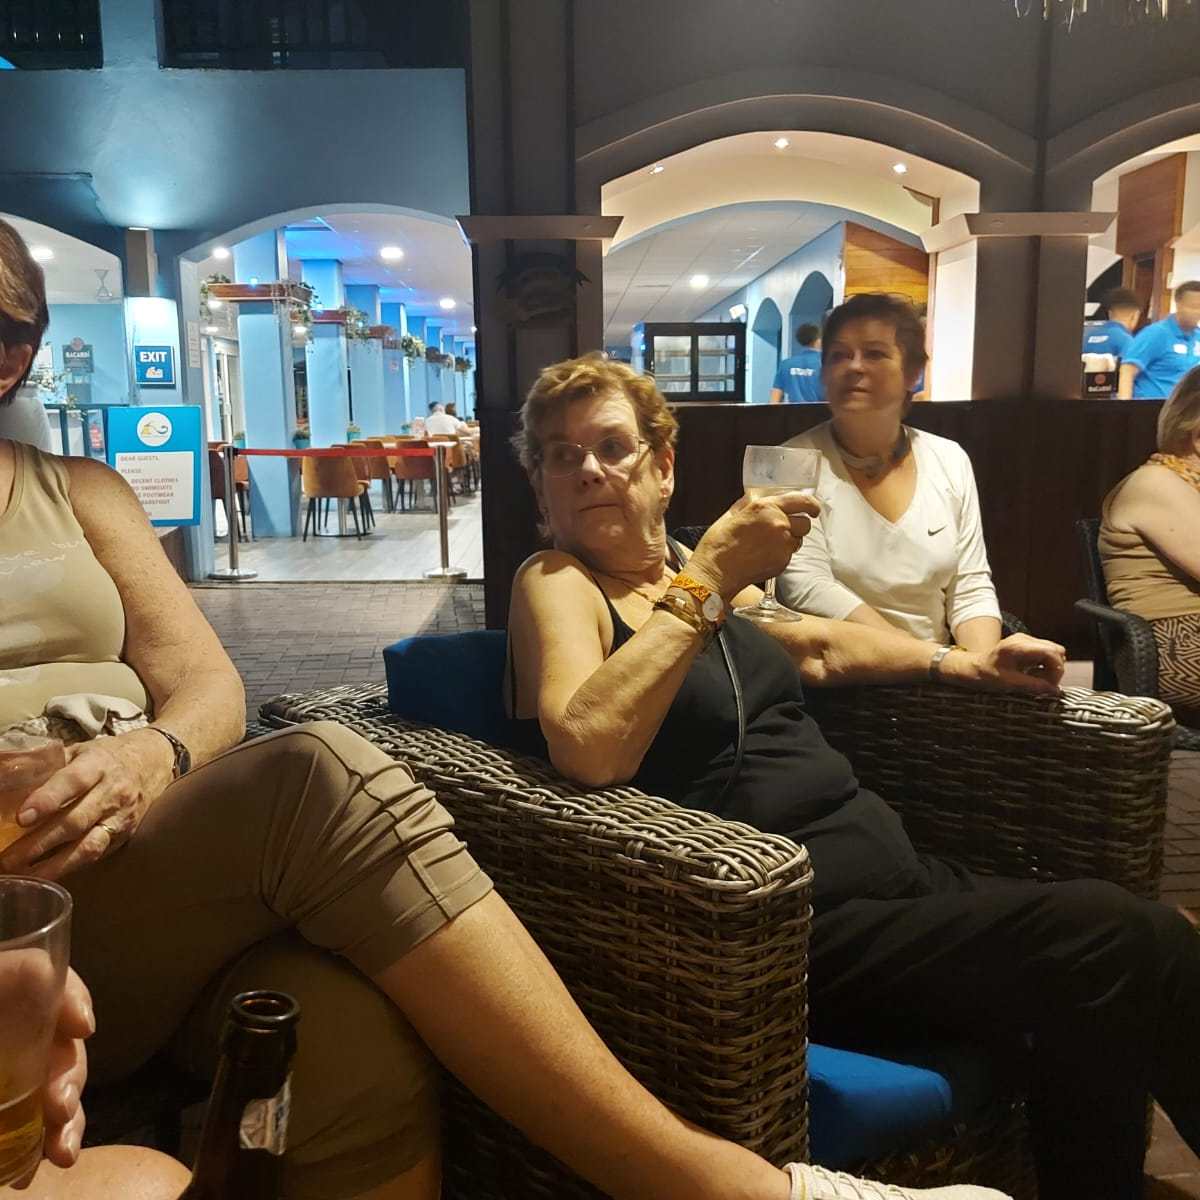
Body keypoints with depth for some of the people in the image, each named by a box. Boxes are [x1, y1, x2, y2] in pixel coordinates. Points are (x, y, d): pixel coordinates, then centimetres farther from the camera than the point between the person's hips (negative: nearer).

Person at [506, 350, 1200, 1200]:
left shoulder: (685, 569, 15)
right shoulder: (556, 582, -5)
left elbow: (815, 646, 30)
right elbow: (589, 752, -25)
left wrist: (969, 665, 25)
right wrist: (707, 583, -24)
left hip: (895, 871, 8)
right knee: (1104, 945, -19)